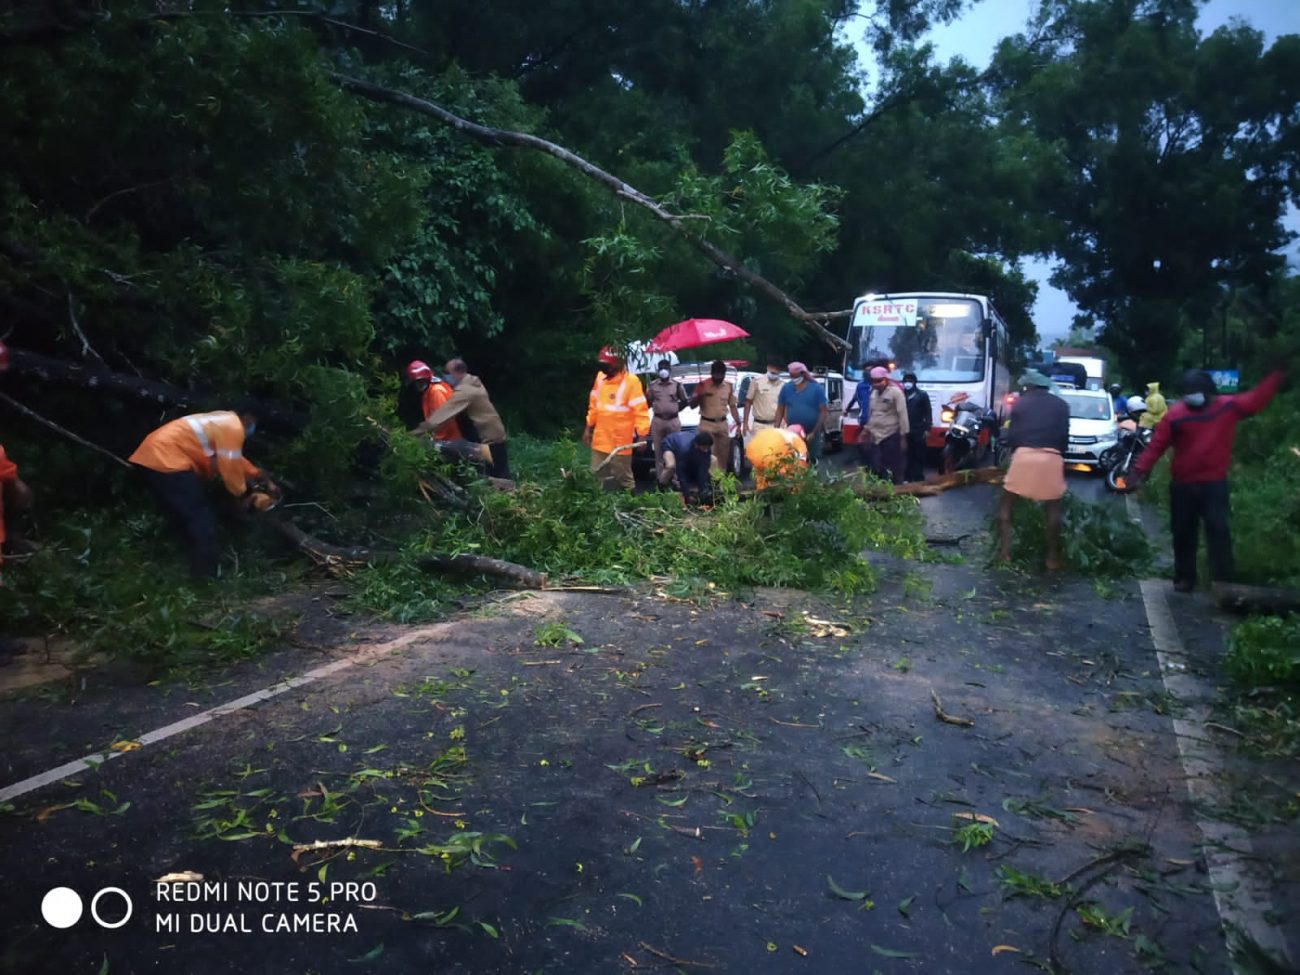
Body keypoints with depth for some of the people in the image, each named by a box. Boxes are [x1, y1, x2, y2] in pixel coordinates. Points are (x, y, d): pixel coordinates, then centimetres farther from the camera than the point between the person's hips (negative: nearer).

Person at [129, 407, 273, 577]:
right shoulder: (233, 427, -6)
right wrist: (245, 494, 10)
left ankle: (199, 570, 29)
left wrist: (264, 480, 39)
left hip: (152, 457, 11)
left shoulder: (224, 421, 25)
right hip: (166, 460, -11)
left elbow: (236, 460, 36)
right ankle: (206, 579, -3)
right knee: (201, 519, -5)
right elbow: (230, 468, -6)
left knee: (184, 516, 20)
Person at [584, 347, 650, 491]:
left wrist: (642, 436, -20)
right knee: (596, 477, 11)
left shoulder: (631, 381, -13)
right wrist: (588, 428, 15)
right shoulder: (600, 377, 7)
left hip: (620, 442, -6)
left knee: (624, 478, 6)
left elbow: (640, 410, -15)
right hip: (600, 440, 6)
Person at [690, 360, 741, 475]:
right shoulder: (703, 385, -6)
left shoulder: (729, 386, 6)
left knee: (724, 455, 7)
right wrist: (699, 395, -22)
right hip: (706, 424, -4)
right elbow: (692, 404, -3)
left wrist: (738, 424, 7)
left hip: (722, 424, 4)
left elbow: (732, 406, 13)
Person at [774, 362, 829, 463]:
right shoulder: (786, 388, 2)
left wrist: (814, 432, -13)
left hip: (811, 433, -2)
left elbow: (823, 411, -6)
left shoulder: (817, 388, -5)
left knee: (812, 461, 7)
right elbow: (780, 410, 5)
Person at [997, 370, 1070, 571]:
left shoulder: (1020, 402, 13)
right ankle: (1053, 557, 11)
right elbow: (1064, 435, 9)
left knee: (1006, 502, 13)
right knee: (1053, 507, 12)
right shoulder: (1061, 404, 15)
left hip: (1024, 454, -1)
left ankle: (1004, 551, 6)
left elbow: (1011, 434, 9)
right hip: (1052, 457, 1)